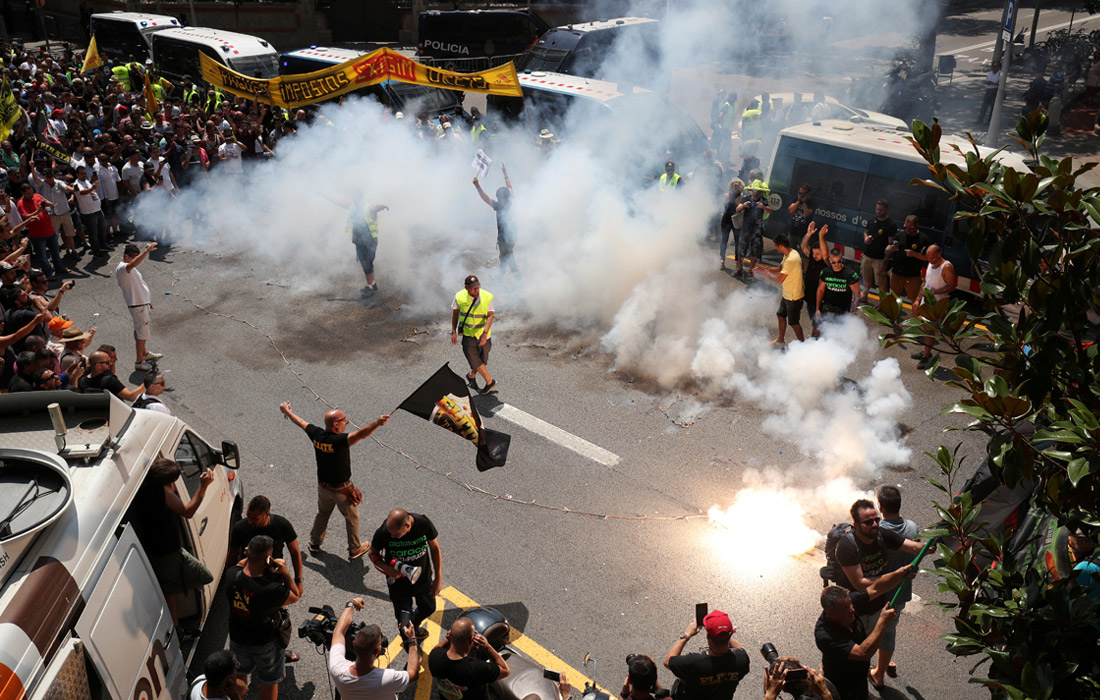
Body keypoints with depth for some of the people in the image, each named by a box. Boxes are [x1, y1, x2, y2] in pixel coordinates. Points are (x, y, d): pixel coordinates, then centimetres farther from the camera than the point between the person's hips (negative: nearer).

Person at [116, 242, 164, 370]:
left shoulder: (129, 268, 13)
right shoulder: (122, 268, -22)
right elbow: (133, 264, -46)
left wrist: (147, 301, 25)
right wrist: (147, 250, -51)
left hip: (142, 303, 10)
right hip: (137, 306, -10)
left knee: (140, 330, 25)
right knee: (142, 333, -3)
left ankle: (145, 353, 41)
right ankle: (139, 362, 6)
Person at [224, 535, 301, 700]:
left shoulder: (231, 575, -25)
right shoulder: (272, 590, -39)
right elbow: (295, 597, -18)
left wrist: (248, 557, -11)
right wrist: (285, 572, -27)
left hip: (237, 639, 5)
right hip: (264, 643, -5)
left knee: (240, 674, 33)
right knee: (269, 682, 23)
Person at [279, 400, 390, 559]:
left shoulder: (316, 434, -15)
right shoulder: (339, 441, -34)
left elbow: (300, 422, 3)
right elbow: (360, 434, -52)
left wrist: (286, 410, 21)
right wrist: (378, 423, -66)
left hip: (323, 486, 6)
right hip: (342, 490, -6)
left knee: (322, 514, 29)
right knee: (352, 518, 17)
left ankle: (314, 544, 47)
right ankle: (355, 549, 32)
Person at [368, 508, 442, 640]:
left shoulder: (424, 523, -27)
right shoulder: (383, 532, -30)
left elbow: (435, 549, -9)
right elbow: (373, 553, -9)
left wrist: (438, 579, -4)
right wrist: (388, 569, -27)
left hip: (423, 579, 2)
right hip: (399, 582, -2)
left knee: (428, 608, 25)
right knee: (405, 625, 0)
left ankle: (414, 626, 58)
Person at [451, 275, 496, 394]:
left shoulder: (487, 297, -18)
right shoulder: (460, 297, -15)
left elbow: (490, 316, -21)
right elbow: (455, 313, 1)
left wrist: (485, 333, -34)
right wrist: (454, 332, 1)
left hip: (483, 333, 0)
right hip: (468, 333, 0)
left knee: (482, 360, 12)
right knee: (473, 358, -6)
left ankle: (472, 376, 43)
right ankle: (490, 381, 12)